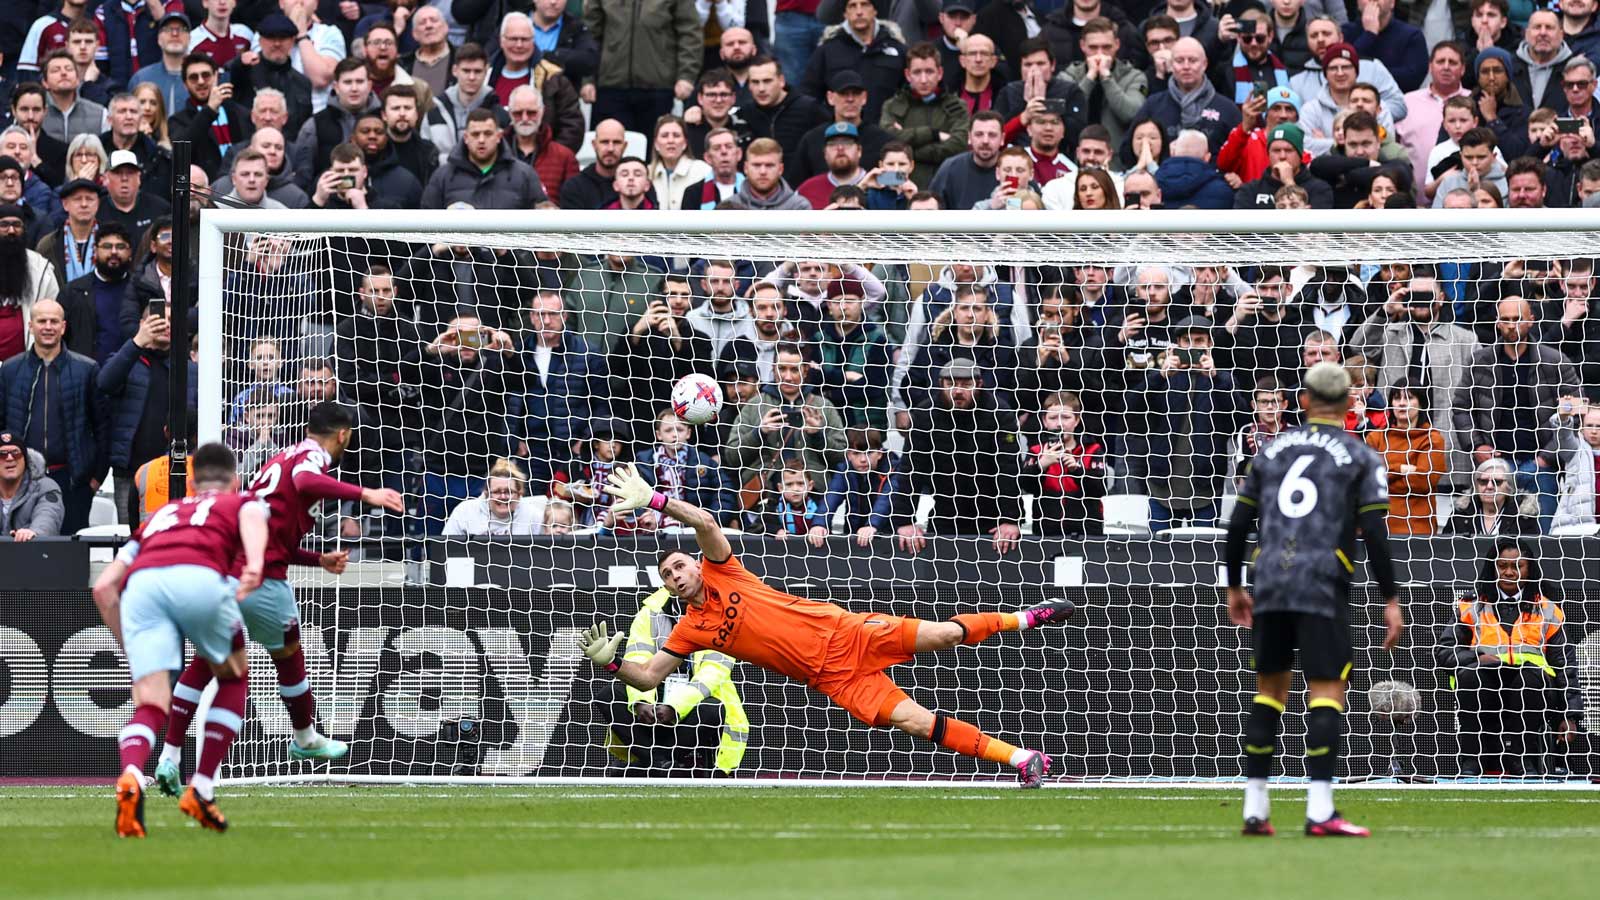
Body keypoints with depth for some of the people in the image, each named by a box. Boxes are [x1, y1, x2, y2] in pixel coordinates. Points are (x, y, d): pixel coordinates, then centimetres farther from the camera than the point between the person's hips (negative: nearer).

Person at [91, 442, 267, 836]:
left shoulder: (159, 515, 40)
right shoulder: (243, 502, 31)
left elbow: (104, 587, 28)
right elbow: (252, 518, 2)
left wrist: (132, 650, 33)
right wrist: (255, 564, -17)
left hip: (141, 583, 2)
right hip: (199, 578, -2)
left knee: (149, 708, -1)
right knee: (234, 679, 25)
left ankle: (131, 777, -35)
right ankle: (201, 790, 16)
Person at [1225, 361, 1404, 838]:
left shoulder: (1272, 451, 15)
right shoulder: (1361, 458, 4)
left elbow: (1238, 524, 14)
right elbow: (1374, 534, -5)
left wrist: (1234, 588, 24)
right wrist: (1391, 601, -2)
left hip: (1269, 584, 4)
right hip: (1323, 586, -4)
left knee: (1269, 691, 12)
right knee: (1326, 692, -5)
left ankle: (1255, 809, 11)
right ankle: (1319, 811, -15)